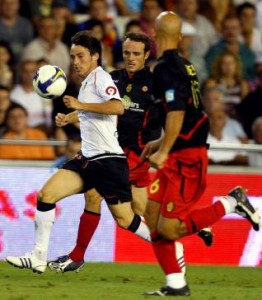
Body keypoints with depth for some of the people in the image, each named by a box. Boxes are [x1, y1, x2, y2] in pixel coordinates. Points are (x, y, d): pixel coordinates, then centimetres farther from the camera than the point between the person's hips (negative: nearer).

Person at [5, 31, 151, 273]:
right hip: (88, 159, 9)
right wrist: (70, 117, 29)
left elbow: (118, 107, -30)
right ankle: (39, 258, -6)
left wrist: (80, 105, -27)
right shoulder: (87, 82, 16)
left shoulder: (100, 77, -11)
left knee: (125, 220, -2)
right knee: (46, 194, -6)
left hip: (108, 160, -9)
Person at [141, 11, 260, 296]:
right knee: (152, 214, 8)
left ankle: (230, 203, -3)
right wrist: (160, 143, 26)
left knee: (169, 228, -11)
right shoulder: (185, 65, 13)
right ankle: (175, 284, 9)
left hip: (186, 157, -9)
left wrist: (163, 152, -19)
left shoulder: (165, 68, -15)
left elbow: (177, 113, -24)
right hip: (180, 155, 9)